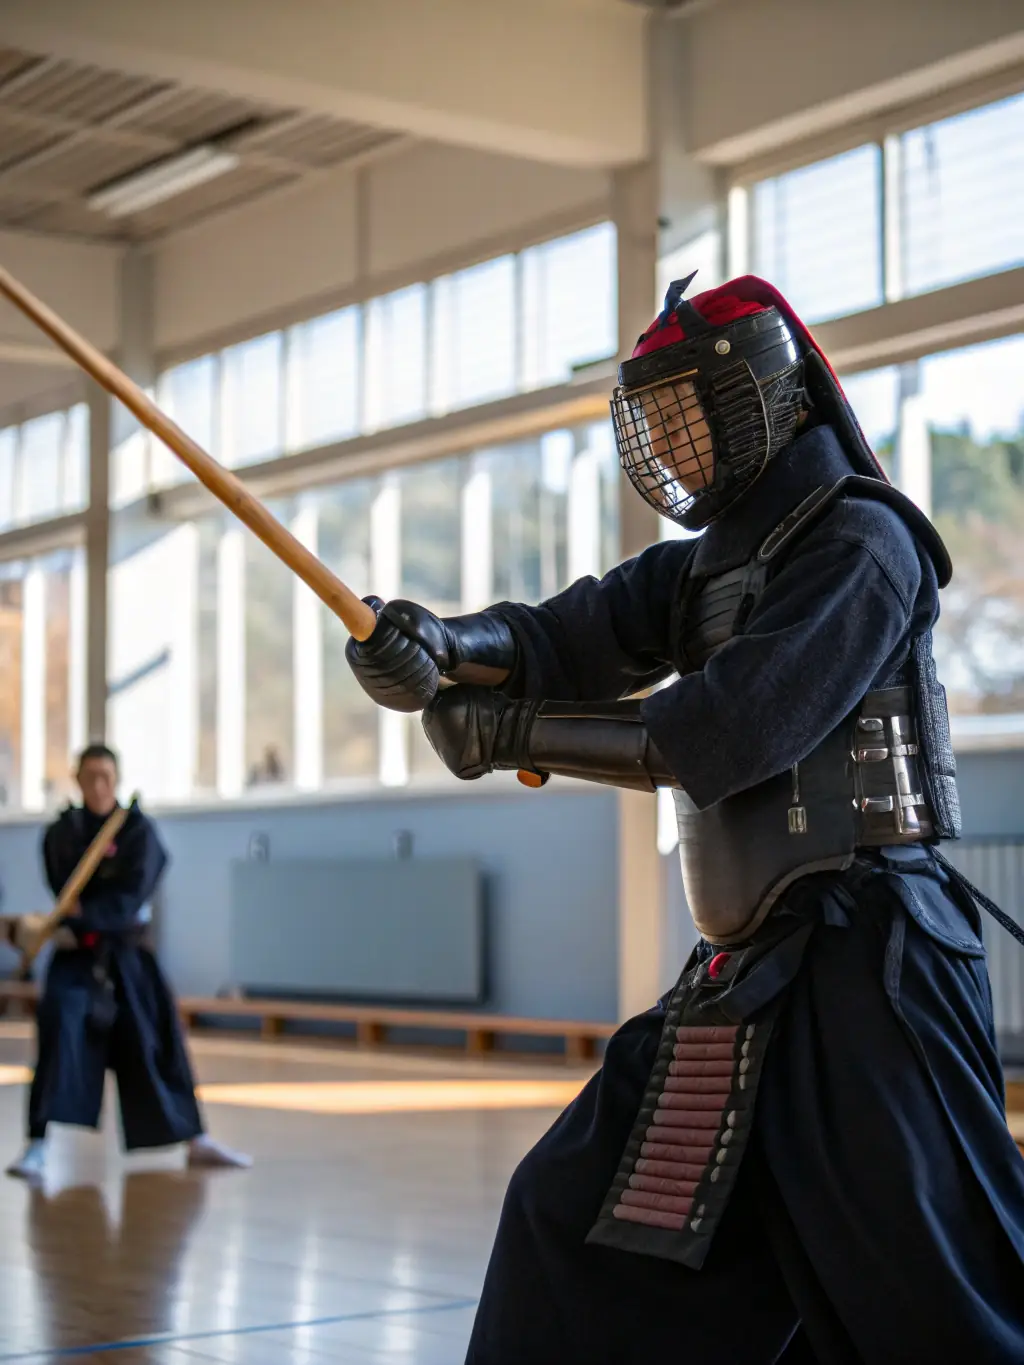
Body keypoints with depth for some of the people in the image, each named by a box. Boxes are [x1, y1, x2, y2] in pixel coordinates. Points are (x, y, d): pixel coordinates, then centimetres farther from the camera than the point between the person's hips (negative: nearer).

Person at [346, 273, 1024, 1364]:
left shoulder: (859, 541, -11)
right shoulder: (705, 566, 16)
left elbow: (724, 734, -20)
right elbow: (565, 638, 3)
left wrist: (511, 732, -12)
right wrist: (436, 644, -18)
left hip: (864, 967, -9)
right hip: (750, 976, 9)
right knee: (579, 1220, 13)